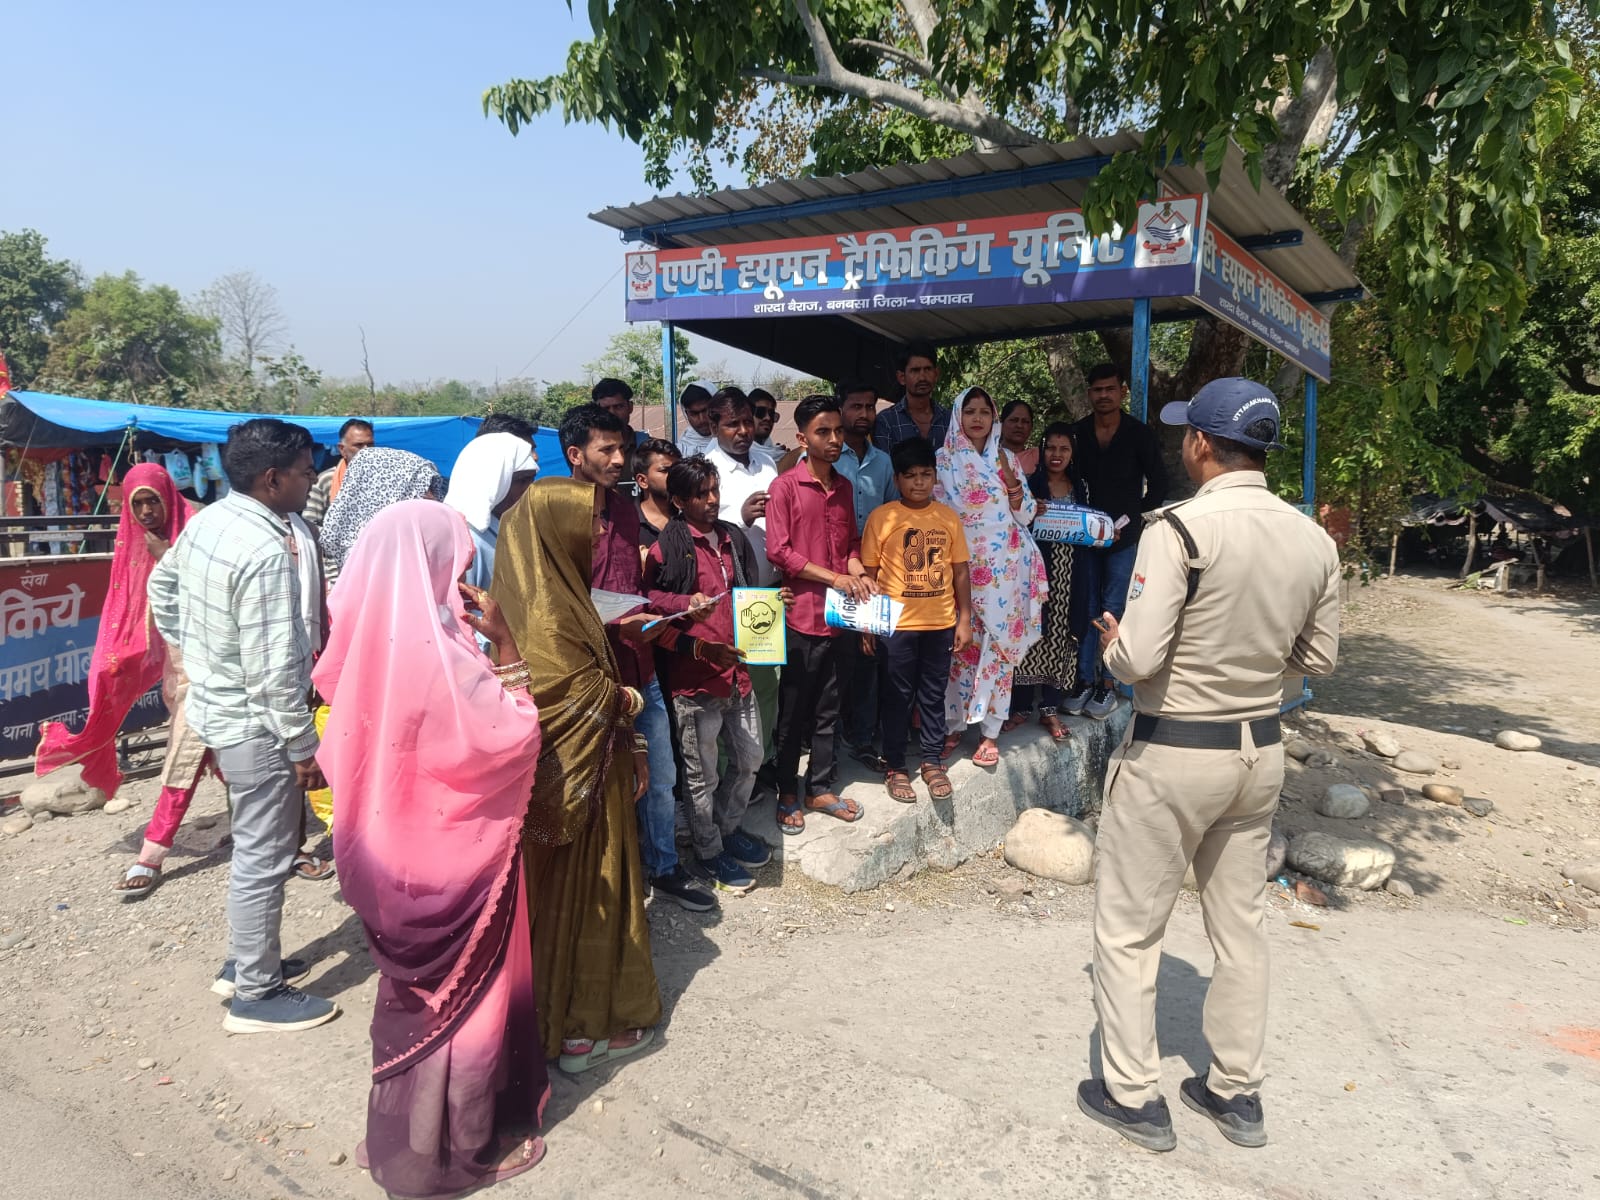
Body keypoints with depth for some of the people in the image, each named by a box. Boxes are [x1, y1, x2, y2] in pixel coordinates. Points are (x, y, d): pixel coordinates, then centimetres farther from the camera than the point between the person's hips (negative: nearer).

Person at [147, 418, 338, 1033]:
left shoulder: (206, 521, 1)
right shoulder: (266, 552, -26)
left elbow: (160, 588, 18)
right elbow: (273, 670, -26)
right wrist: (303, 747, -17)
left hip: (214, 706, 10)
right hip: (255, 724, -9)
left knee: (254, 846, 23)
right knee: (265, 858, 4)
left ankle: (244, 958, 38)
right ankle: (257, 995, 17)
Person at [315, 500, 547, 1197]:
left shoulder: (369, 639, -4)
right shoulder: (437, 650, -28)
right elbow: (514, 738, -22)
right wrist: (504, 643, -18)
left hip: (391, 841, 8)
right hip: (449, 851, -8)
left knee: (414, 987, 26)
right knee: (462, 991, 12)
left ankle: (403, 1128, 46)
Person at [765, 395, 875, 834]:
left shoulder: (843, 487, 11)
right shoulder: (785, 486, -8)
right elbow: (778, 551, -14)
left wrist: (859, 572, -2)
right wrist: (835, 578, -18)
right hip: (801, 614, -6)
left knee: (827, 708, 14)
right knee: (793, 709, 5)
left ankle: (821, 789, 27)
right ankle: (787, 794, 19)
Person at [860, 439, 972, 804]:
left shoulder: (948, 517, 3)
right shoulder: (881, 517, -6)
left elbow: (961, 570, 7)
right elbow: (868, 573, -3)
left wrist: (965, 619, 4)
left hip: (941, 624, 3)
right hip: (897, 624, -2)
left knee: (933, 695, 13)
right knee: (898, 697, 8)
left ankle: (933, 762, 27)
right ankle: (894, 767, 20)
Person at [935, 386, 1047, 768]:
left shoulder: (1006, 459, 9)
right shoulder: (943, 460, 3)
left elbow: (1024, 516, 8)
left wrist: (1014, 484, -10)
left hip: (1003, 565, 1)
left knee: (998, 642, 0)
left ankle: (990, 729, 8)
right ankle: (954, 723, 15)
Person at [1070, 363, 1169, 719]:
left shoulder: (1139, 433, -1)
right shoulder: (1077, 433, 4)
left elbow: (1157, 482, 5)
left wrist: (1136, 520, -1)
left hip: (1124, 535, -2)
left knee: (1114, 610, -2)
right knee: (1086, 608, 3)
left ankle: (1107, 684, 5)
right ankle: (1086, 680, 10)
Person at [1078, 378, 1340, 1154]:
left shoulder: (1181, 528, -21)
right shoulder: (1315, 541, 0)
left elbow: (1137, 658, -24)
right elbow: (1318, 658, 8)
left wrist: (1112, 642, -3)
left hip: (1170, 753, -6)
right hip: (1260, 749, 7)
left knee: (1127, 927, 9)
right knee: (1241, 924, 19)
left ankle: (1133, 1097, 20)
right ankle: (1236, 1093, 33)